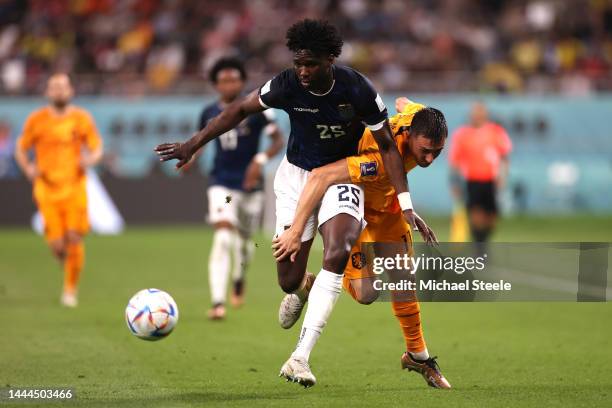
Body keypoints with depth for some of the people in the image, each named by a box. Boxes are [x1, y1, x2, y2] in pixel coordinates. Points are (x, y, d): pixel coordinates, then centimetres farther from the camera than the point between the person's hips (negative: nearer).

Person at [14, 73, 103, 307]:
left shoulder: (82, 119, 4)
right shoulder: (36, 120, 4)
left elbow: (97, 148, 7)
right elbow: (21, 148, 12)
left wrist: (90, 159, -16)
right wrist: (27, 167, -7)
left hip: (75, 188, 0)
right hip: (47, 188, 0)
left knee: (74, 238, -9)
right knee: (56, 244, -9)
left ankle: (71, 288, 6)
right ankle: (67, 262, 28)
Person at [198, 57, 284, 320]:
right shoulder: (210, 113, 1)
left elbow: (278, 140, -8)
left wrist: (260, 160, -24)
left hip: (250, 183, 0)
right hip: (222, 184, 0)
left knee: (244, 239, 15)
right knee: (223, 237, -18)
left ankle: (239, 280, 49)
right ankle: (218, 302, -22)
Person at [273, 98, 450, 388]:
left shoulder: (419, 117, -23)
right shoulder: (382, 159, -44)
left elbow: (402, 102, 3)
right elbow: (320, 177, -47)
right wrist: (295, 231, -47)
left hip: (387, 204, 7)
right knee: (365, 293, -18)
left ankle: (417, 356, 26)